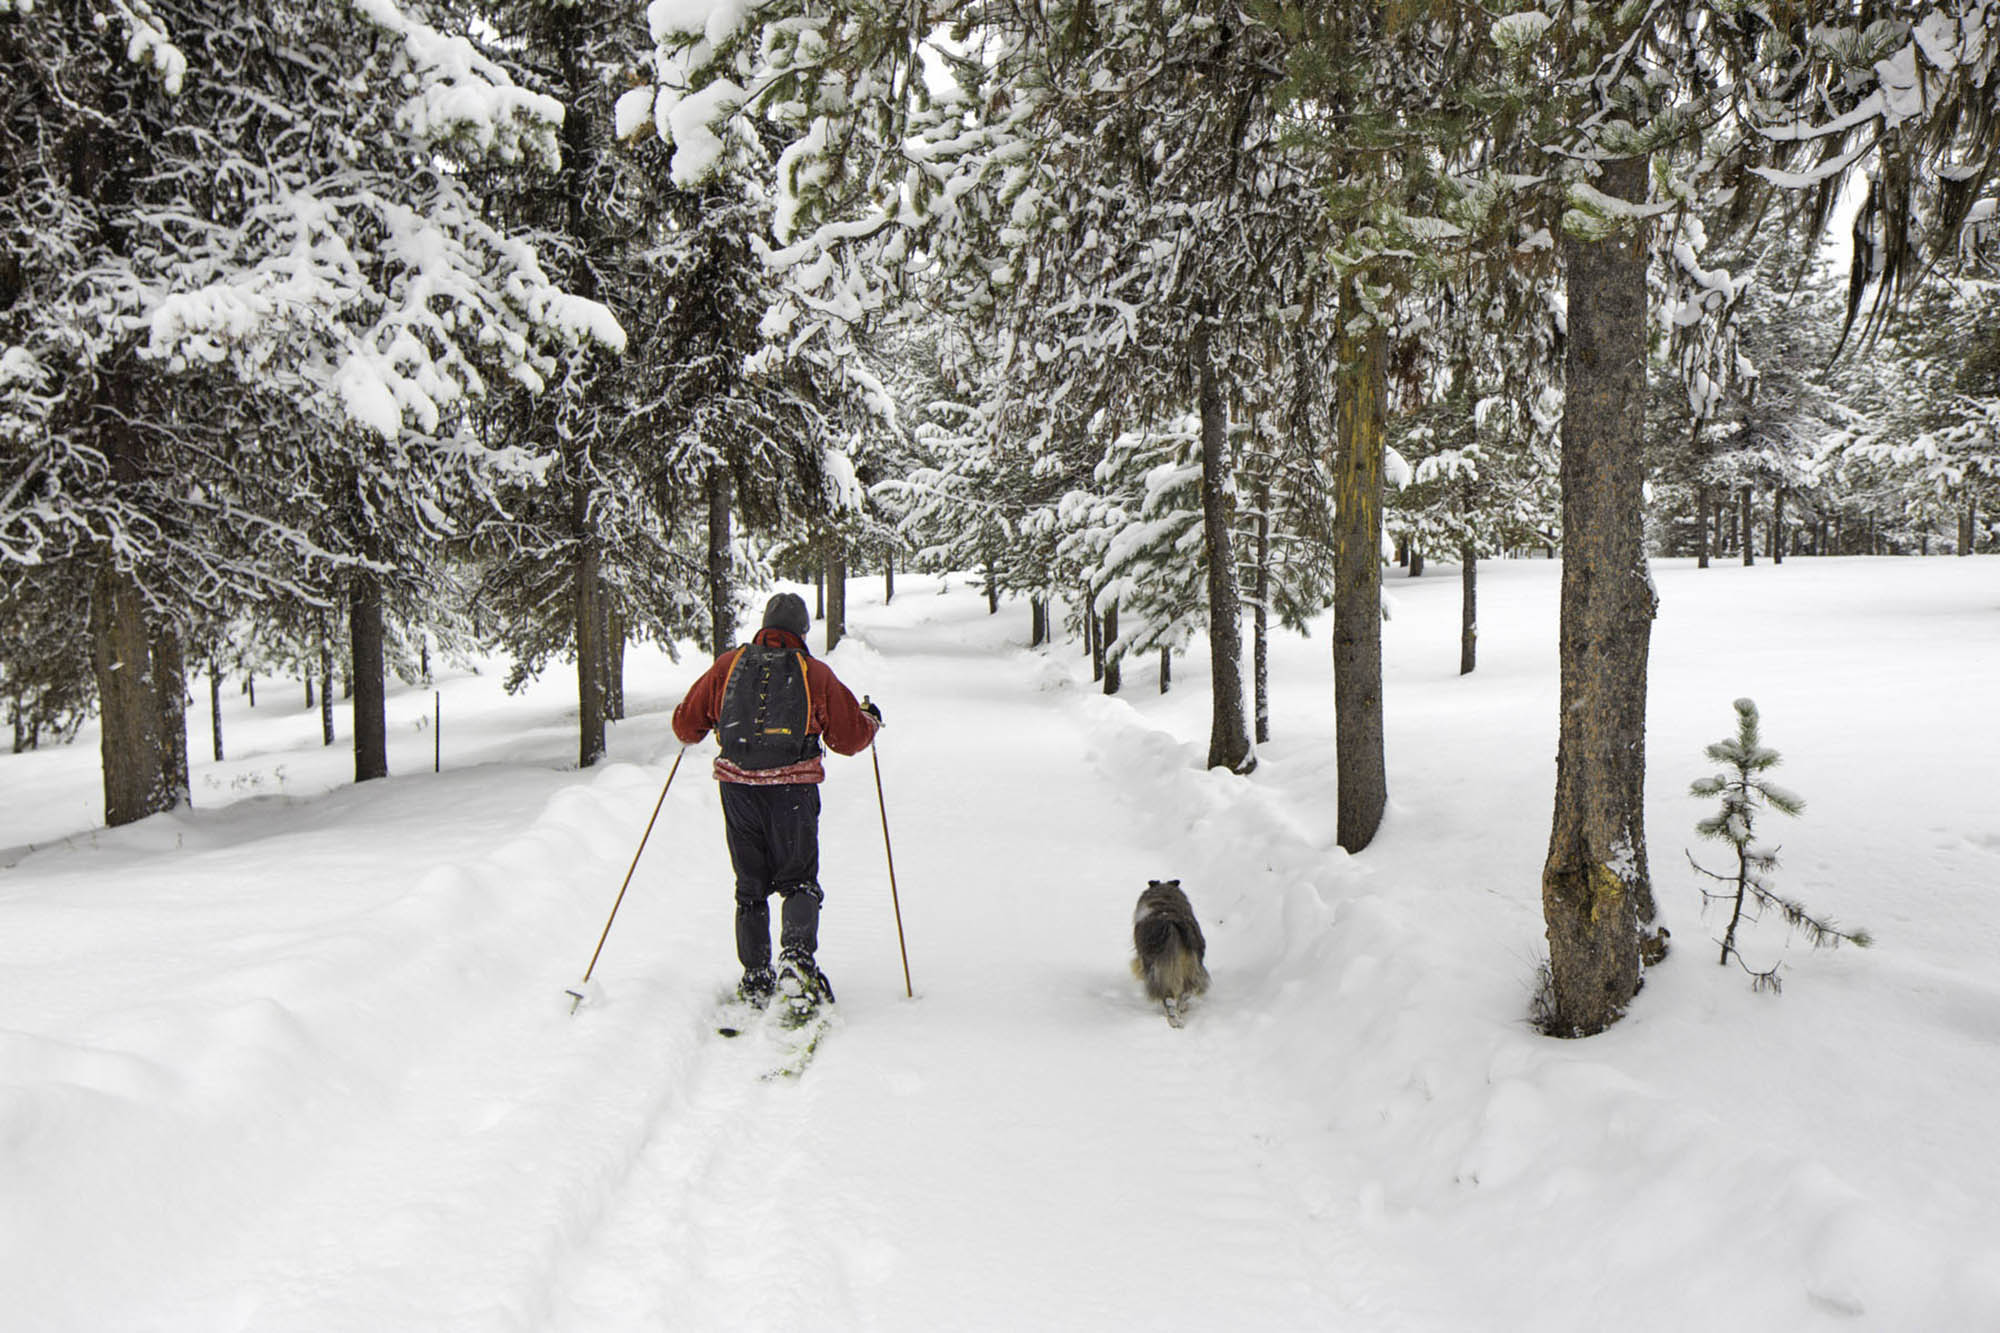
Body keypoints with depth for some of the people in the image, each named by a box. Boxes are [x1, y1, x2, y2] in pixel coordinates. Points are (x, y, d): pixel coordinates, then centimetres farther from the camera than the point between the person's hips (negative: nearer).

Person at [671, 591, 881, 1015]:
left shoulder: (728, 665, 7)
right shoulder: (815, 673, 2)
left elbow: (686, 726, 11)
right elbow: (851, 738, 8)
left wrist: (692, 731, 34)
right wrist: (870, 718, 28)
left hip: (737, 787, 2)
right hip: (792, 792, -2)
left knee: (750, 888, 15)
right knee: (798, 882, 8)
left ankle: (755, 981, 13)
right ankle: (797, 957, -18)